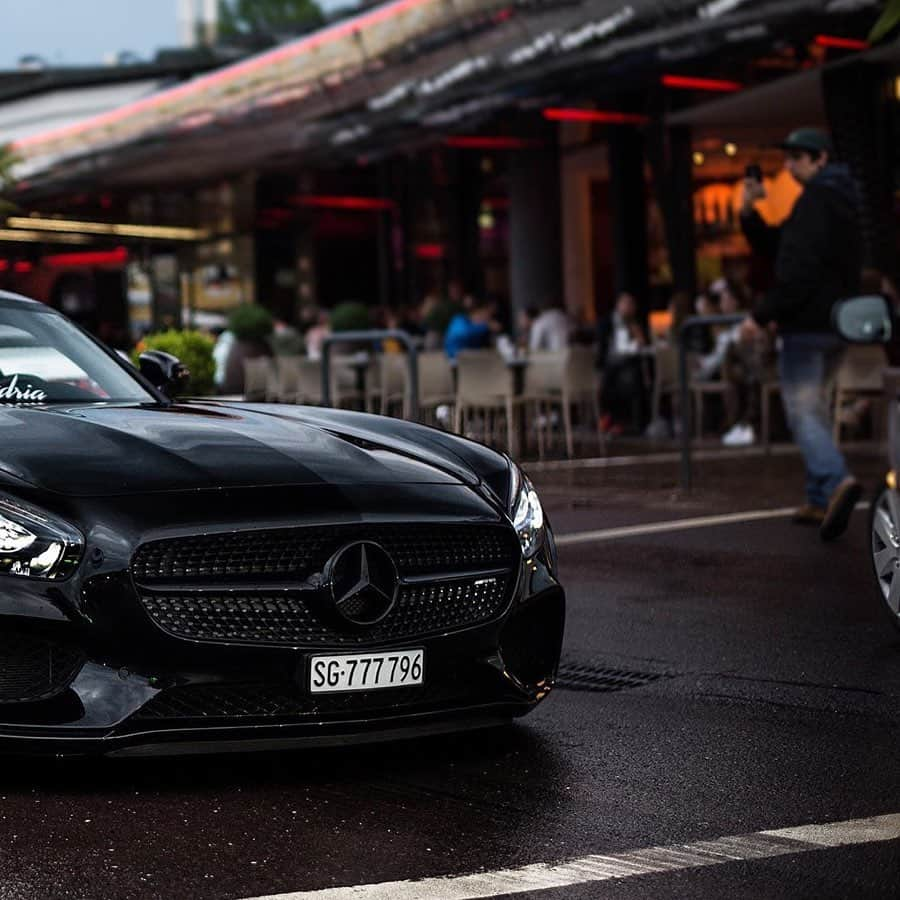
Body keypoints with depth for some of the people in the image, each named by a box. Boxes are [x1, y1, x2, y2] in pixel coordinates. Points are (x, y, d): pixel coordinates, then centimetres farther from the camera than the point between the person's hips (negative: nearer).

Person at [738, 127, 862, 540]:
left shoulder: (815, 200, -11)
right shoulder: (841, 201, 21)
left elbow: (799, 266, -22)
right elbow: (775, 246, 23)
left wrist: (761, 315, -21)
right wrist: (749, 213, 8)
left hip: (806, 323, -10)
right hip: (836, 322, 10)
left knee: (803, 410, -14)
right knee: (814, 408, 16)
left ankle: (836, 481, -32)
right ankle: (820, 501, 17)